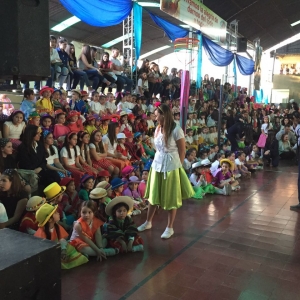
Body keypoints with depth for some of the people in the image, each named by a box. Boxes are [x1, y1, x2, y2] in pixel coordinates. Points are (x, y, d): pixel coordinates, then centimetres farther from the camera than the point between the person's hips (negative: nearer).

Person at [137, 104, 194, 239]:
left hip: (171, 166, -6)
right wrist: (158, 161, 6)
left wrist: (177, 166, -4)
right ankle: (148, 222, 32)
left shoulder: (176, 130, -13)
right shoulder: (158, 129, 6)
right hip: (157, 164, 6)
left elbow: (182, 151, -8)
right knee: (154, 195, 15)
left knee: (171, 197, 6)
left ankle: (169, 228, 20)